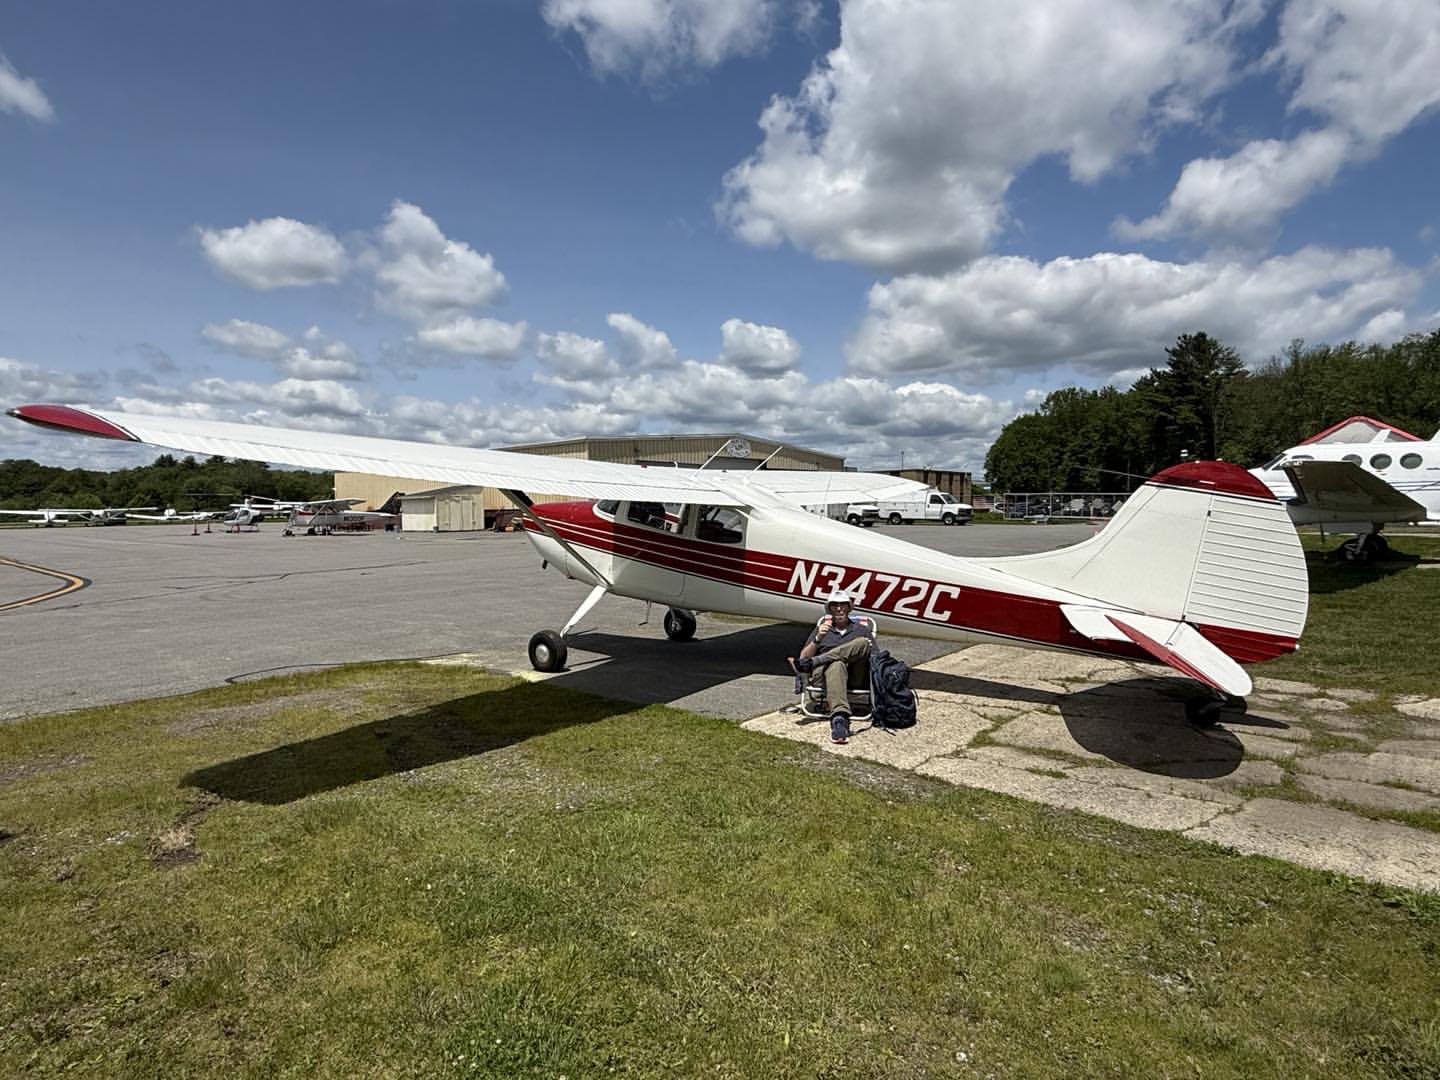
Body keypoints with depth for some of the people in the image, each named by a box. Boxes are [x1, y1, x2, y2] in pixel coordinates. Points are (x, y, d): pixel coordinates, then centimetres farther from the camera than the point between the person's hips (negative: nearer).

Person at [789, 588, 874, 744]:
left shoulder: (862, 629, 26)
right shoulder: (822, 628, 26)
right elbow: (803, 657, 14)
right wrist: (817, 639, -4)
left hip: (854, 675, 1)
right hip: (823, 673, -1)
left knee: (863, 643, -29)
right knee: (836, 665, -40)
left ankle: (810, 663, -34)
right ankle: (839, 718, -60)